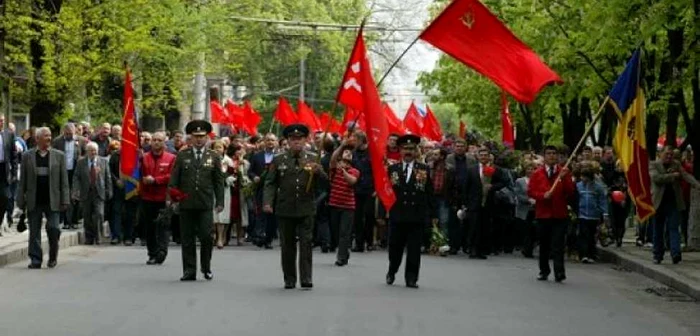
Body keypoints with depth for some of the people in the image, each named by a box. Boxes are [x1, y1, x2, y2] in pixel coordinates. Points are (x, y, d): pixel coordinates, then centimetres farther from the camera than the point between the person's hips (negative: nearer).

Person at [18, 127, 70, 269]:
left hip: (52, 201, -1)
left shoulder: (59, 155, 6)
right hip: (34, 202, 1)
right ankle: (35, 260, 10)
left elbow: (64, 180, 4)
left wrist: (65, 200, -2)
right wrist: (21, 201, 2)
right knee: (34, 232, 3)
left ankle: (53, 257, 13)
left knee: (53, 229, -7)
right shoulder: (27, 156, 6)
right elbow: (22, 181, 7)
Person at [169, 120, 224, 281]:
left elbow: (218, 181, 8)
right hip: (186, 203, 1)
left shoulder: (214, 157, 8)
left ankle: (206, 268, 14)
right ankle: (189, 271, 10)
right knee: (187, 239, 3)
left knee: (206, 237, -6)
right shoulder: (182, 156, 7)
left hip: (205, 203, -1)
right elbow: (174, 179, 6)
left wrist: (220, 202, 2)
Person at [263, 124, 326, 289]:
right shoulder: (279, 160, 6)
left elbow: (325, 181, 1)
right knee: (287, 245, 7)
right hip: (285, 209, 1)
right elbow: (270, 183, 4)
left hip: (306, 209, -1)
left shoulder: (313, 159, 6)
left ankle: (306, 278, -3)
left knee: (306, 243, -5)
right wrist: (267, 202, -9)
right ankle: (289, 280, 15)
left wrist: (317, 171, -20)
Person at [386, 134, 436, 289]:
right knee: (395, 247, 9)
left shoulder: (424, 170, 6)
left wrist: (433, 214, 2)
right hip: (397, 215, 1)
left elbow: (430, 194, 5)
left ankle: (411, 278, 7)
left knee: (414, 249, 0)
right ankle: (391, 272, 30)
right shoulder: (392, 169, 8)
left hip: (417, 216, -1)